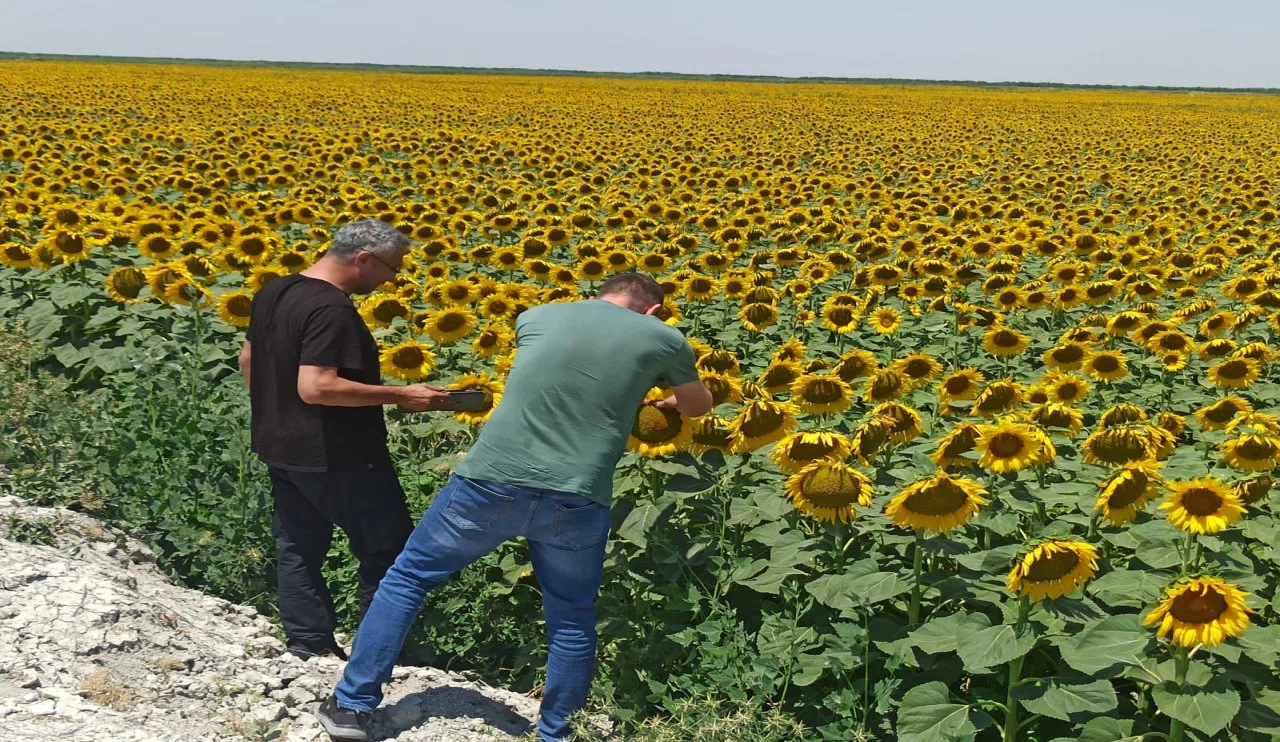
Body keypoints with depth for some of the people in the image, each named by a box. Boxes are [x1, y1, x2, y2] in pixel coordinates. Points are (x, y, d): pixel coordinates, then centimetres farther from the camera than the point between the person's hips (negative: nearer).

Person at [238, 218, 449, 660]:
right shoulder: (331, 309, -24)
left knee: (298, 549, 16)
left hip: (282, 450, 9)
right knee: (387, 550, 4)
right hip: (336, 458, -9)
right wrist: (400, 395, -26)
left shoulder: (273, 294, 6)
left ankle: (308, 646, 24)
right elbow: (315, 387, -30)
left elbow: (247, 361, 16)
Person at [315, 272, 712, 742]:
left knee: (408, 576, 19)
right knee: (572, 624, 19)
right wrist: (666, 402, 49)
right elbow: (698, 407, 26)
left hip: (491, 478, 2)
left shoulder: (535, 317, 13)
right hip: (573, 500, -1)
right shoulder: (663, 338, 8)